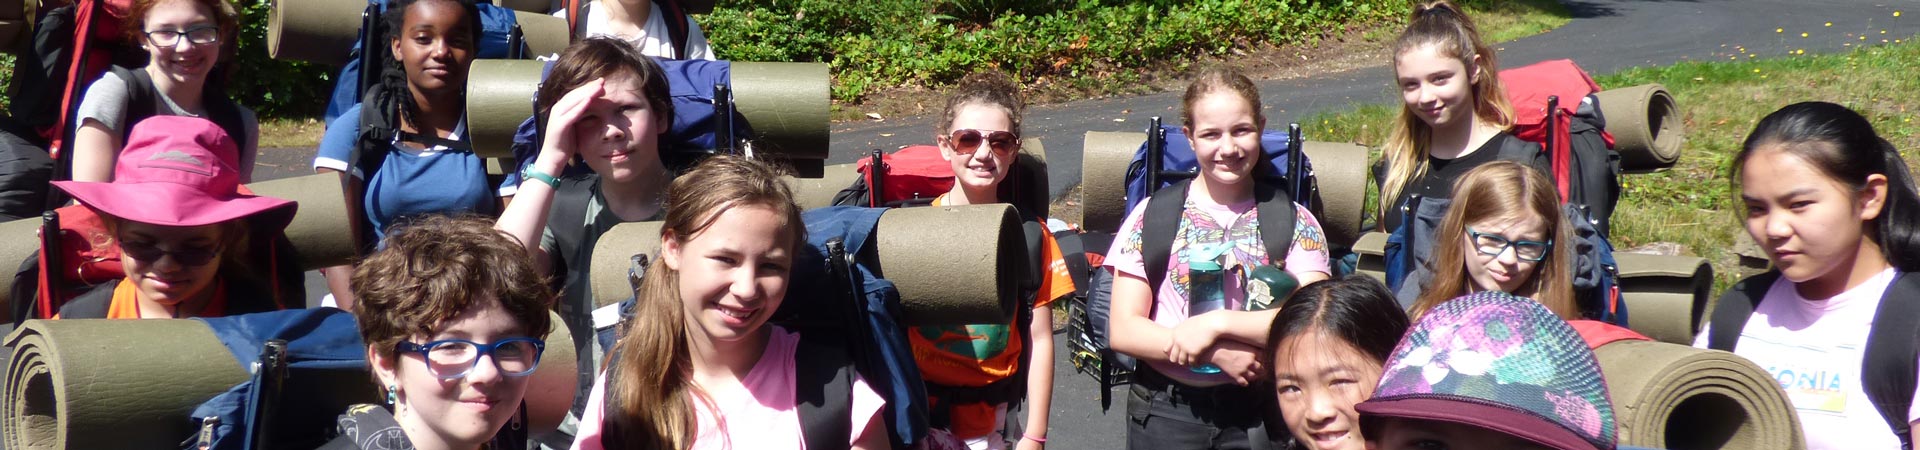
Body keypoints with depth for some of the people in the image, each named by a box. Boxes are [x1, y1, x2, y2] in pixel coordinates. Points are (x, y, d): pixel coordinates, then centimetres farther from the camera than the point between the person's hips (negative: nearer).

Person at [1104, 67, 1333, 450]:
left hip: (1256, 413, 0)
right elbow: (1123, 331, -6)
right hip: (1164, 413, 0)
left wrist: (1216, 323, -20)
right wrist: (1218, 353, -16)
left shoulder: (1295, 222, 0)